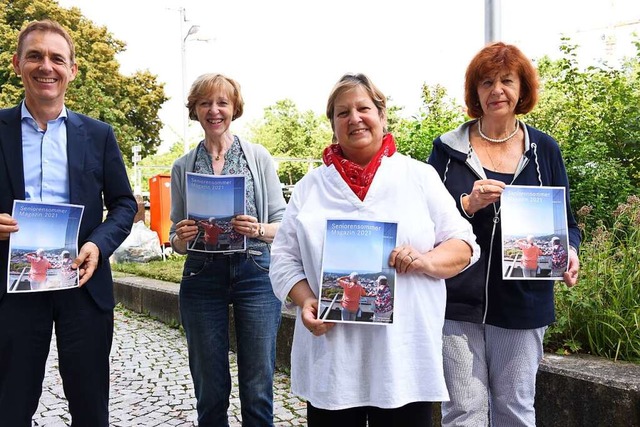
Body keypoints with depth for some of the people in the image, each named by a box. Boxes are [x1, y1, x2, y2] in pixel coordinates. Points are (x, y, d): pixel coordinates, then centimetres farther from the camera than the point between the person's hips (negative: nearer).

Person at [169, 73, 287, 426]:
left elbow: (282, 224, 3)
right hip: (202, 277, 2)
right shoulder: (183, 166, 9)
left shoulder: (258, 157, 3)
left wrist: (258, 230, -17)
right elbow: (177, 241, 13)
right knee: (210, 388, 9)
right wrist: (180, 237, -9)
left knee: (258, 390, 3)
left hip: (255, 274, -1)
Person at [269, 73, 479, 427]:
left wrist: (426, 262, -14)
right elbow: (284, 260, 8)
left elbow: (463, 245, 5)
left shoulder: (420, 176, 6)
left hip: (403, 356, -1)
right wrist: (306, 302, -9)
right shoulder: (310, 187, 10)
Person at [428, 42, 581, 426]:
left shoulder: (544, 149, 7)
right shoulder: (448, 149, 2)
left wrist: (569, 253, -9)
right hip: (457, 300, -1)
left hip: (522, 303, 1)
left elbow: (565, 221, 12)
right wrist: (468, 204, -18)